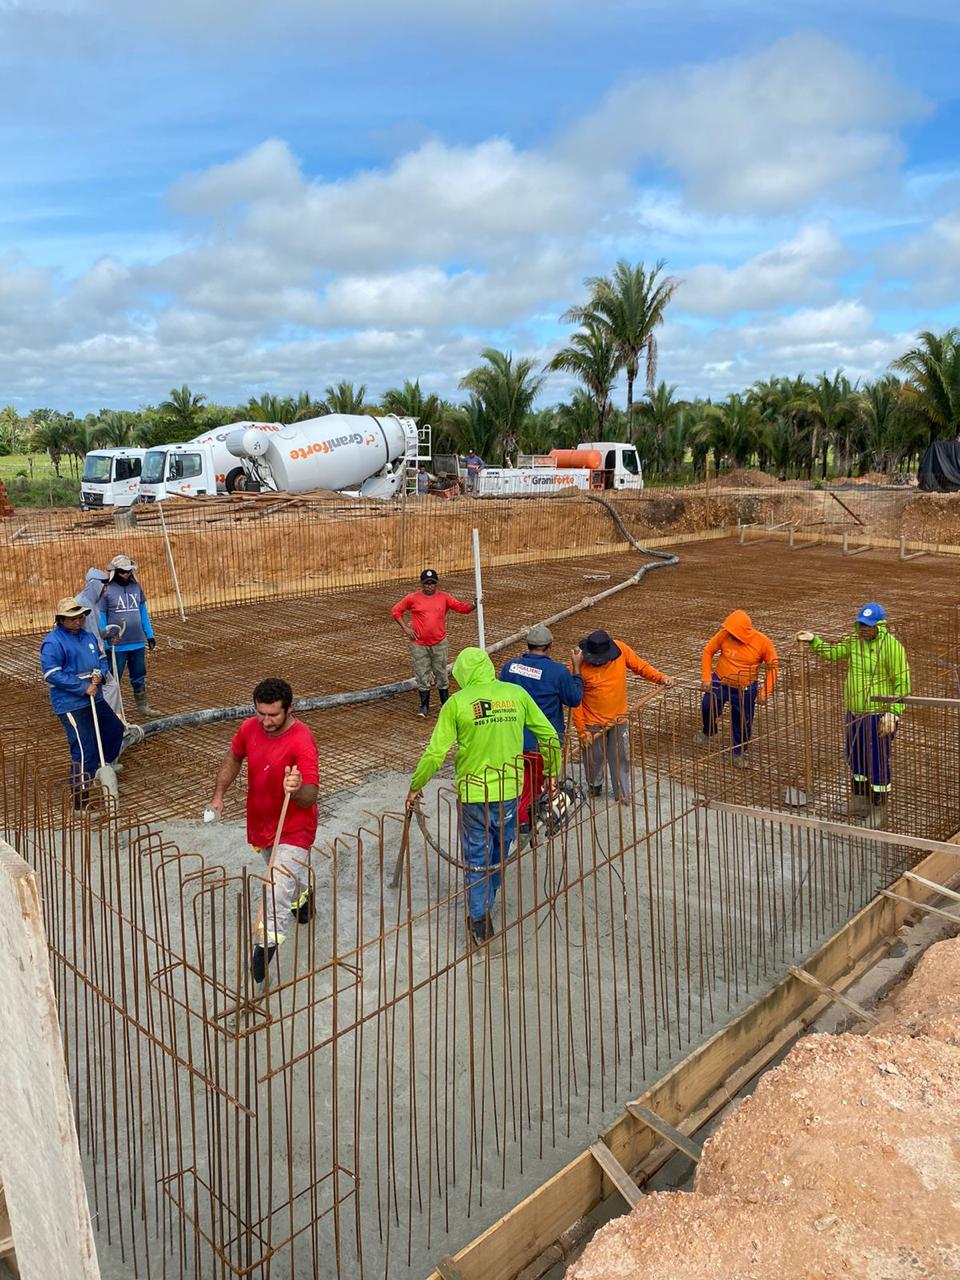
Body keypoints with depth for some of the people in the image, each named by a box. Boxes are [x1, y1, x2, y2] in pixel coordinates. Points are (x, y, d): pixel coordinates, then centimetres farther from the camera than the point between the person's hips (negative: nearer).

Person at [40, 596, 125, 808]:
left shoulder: (87, 636, 11)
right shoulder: (52, 642, -13)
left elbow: (102, 659, 18)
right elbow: (52, 674, -19)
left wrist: (100, 674, -7)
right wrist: (83, 687, -20)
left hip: (95, 700, 9)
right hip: (71, 705, -9)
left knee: (115, 729, 23)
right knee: (85, 749, -10)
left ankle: (105, 767, 49)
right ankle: (81, 797, -1)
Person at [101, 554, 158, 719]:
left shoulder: (136, 587, 5)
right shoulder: (106, 590, -8)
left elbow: (143, 612, 12)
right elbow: (101, 618, -6)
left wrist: (150, 635, 11)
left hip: (138, 643, 4)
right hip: (116, 645, -4)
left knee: (139, 677, 14)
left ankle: (142, 706, 25)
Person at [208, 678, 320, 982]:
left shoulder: (302, 742, -31)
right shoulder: (250, 728, -11)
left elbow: (311, 796, -37)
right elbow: (233, 758, 11)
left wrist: (297, 790, -58)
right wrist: (219, 794, 7)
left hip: (293, 828, -7)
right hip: (260, 822, 7)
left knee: (280, 889, -17)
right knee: (286, 872, 31)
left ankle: (267, 943, -4)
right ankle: (303, 895, 60)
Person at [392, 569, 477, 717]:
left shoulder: (444, 597, -2)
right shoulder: (413, 598, -5)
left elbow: (461, 607, -8)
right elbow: (396, 610, 3)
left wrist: (473, 605, -28)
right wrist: (405, 628, -5)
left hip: (439, 643, 1)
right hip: (419, 644, -1)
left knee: (441, 673, 11)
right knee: (422, 675, 5)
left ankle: (445, 703, 25)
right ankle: (424, 706, 17)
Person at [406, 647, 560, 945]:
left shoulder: (457, 702, -10)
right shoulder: (517, 694, -1)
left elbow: (435, 754, -11)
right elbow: (549, 735, 4)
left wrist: (415, 787, 3)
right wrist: (552, 773, 18)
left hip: (473, 793, -3)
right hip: (510, 791, 3)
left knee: (476, 858, 11)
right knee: (499, 854, 22)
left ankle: (480, 920, 11)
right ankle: (486, 904, 40)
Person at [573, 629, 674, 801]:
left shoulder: (621, 649, -15)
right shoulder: (580, 664, -23)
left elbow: (640, 666, 0)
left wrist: (661, 678, -15)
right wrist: (582, 730, -17)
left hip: (619, 720, 2)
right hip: (593, 724, -2)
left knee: (621, 759, 12)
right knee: (594, 759, 17)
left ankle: (623, 796, 27)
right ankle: (595, 787, 44)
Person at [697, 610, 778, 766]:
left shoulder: (763, 642, -18)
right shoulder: (724, 635, -18)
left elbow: (772, 666, -6)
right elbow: (708, 651, -4)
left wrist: (765, 692, -11)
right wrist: (706, 677, -7)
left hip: (745, 690, 0)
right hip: (720, 683, 0)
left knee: (743, 723, 7)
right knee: (707, 707, -14)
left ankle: (738, 753, 31)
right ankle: (708, 731, 20)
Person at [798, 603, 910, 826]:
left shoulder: (891, 646, -17)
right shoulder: (855, 641, 4)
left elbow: (903, 683, -17)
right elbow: (833, 653, 20)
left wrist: (894, 713, -22)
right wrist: (813, 640, 6)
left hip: (879, 717, -8)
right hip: (854, 714, 8)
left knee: (878, 764, 3)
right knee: (856, 760, 19)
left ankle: (877, 810, 18)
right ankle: (860, 804, 37)